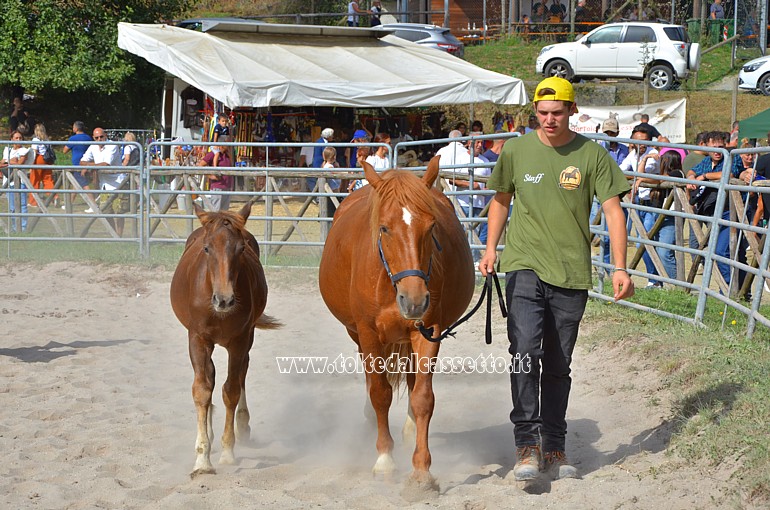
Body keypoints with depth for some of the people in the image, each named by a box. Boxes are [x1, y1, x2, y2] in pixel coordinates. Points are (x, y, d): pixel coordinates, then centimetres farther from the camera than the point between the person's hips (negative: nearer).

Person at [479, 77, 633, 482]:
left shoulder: (592, 155, -1)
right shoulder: (516, 151, 3)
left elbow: (613, 210, -3)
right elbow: (500, 200, 18)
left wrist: (620, 268, -11)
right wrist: (491, 248, 8)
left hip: (572, 274, 1)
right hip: (525, 267, -1)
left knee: (558, 365, 9)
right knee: (525, 351, -18)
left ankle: (555, 448, 19)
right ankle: (527, 445, -16)